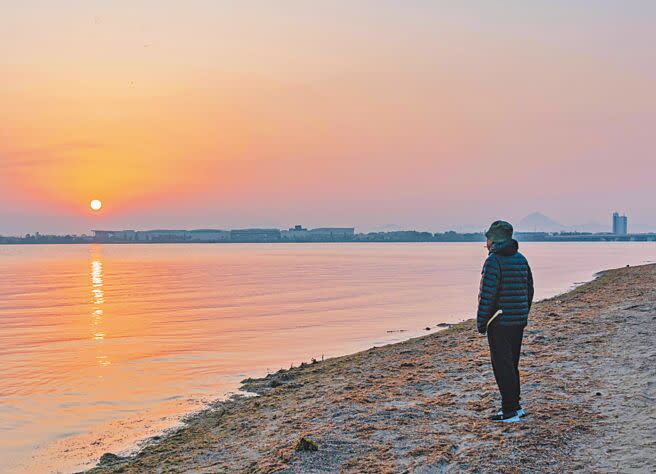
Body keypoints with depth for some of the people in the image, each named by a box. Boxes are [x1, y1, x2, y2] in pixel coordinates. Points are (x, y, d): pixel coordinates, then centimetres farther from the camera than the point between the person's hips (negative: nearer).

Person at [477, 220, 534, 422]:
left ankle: (509, 411, 2)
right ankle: (515, 406, 25)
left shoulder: (493, 261, -15)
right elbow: (529, 291, 14)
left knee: (502, 366, -2)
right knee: (512, 365, 18)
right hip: (518, 322, 8)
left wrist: (481, 322, -10)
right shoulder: (521, 259, 10)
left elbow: (487, 295, -19)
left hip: (499, 322, -8)